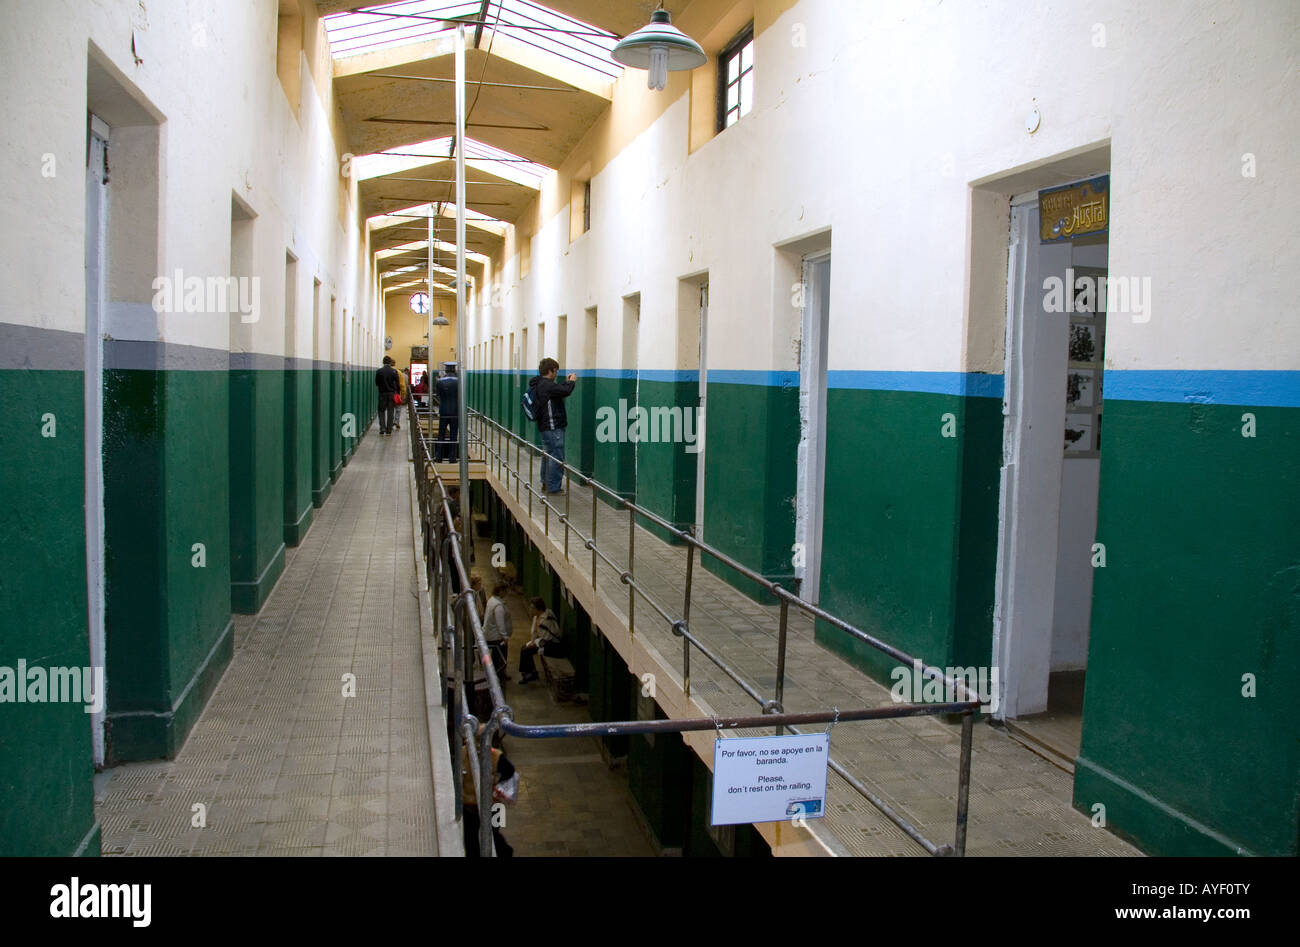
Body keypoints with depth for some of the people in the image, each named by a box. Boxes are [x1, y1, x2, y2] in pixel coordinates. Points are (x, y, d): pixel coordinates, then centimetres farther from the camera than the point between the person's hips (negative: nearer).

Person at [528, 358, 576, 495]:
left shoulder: (539, 384, 13)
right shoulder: (547, 385, -19)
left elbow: (557, 389, 23)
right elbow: (566, 391, -26)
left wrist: (567, 381, 15)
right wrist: (572, 381, -8)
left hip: (544, 426, 11)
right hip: (553, 427, -11)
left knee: (548, 454, 20)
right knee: (557, 457, -7)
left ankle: (546, 482, 29)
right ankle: (553, 487, -5)